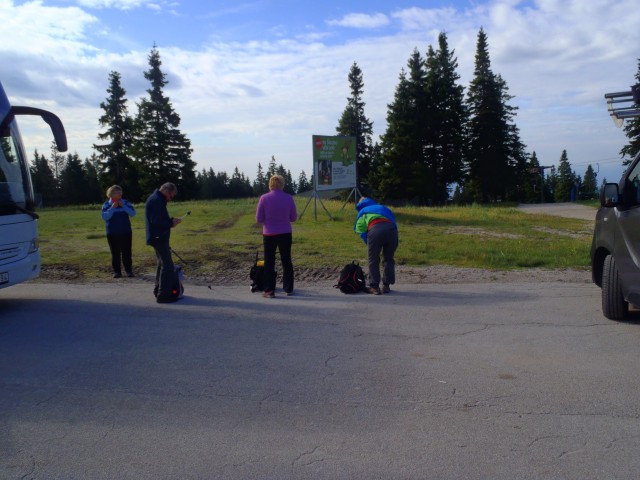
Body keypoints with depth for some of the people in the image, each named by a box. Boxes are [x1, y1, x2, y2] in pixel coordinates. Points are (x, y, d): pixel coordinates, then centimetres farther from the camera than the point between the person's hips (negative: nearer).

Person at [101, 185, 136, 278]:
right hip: (112, 233, 0)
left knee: (127, 252, 2)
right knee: (115, 253, 2)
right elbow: (104, 217, -11)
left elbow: (133, 213, -7)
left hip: (126, 232, 1)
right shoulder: (107, 205, 1)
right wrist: (112, 208, -17)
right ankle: (117, 271, 8)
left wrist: (123, 206, -16)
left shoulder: (125, 203, 4)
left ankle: (128, 270, 10)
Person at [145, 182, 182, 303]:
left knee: (162, 263, 19)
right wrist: (171, 222, -12)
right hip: (159, 238, -11)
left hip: (158, 237, 11)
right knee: (167, 265, -9)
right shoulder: (156, 201, -17)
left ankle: (158, 290, 29)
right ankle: (163, 295, -8)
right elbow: (156, 222, -24)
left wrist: (170, 221, 6)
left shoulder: (155, 199, 17)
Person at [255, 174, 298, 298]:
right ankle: (288, 288, 21)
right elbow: (293, 217, 3)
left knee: (269, 262, 6)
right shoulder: (288, 198, -4)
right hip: (285, 234, 2)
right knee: (286, 261, 14)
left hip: (269, 234, -2)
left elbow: (258, 219, -5)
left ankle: (269, 291, 6)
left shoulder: (264, 198, -9)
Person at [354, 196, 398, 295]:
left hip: (375, 230, -3)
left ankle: (374, 287, 13)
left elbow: (362, 232, 12)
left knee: (373, 261, 12)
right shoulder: (384, 208, 39)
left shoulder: (362, 212, 30)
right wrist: (394, 245, 30)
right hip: (391, 229, 3)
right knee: (388, 259, 20)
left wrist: (369, 245, 18)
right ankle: (386, 286, 24)